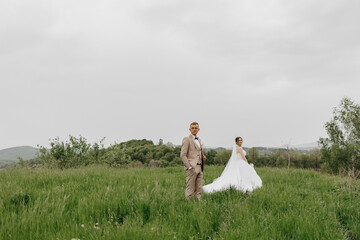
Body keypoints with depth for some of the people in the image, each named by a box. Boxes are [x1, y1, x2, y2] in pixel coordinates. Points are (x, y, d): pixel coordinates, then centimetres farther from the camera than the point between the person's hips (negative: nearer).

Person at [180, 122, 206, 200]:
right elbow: (183, 155, -10)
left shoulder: (199, 140, 19)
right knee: (190, 190, -5)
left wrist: (203, 157, 6)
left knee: (199, 189, 7)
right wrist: (189, 167, -16)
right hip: (192, 168, -7)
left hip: (199, 168, 7)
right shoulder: (187, 139, -5)